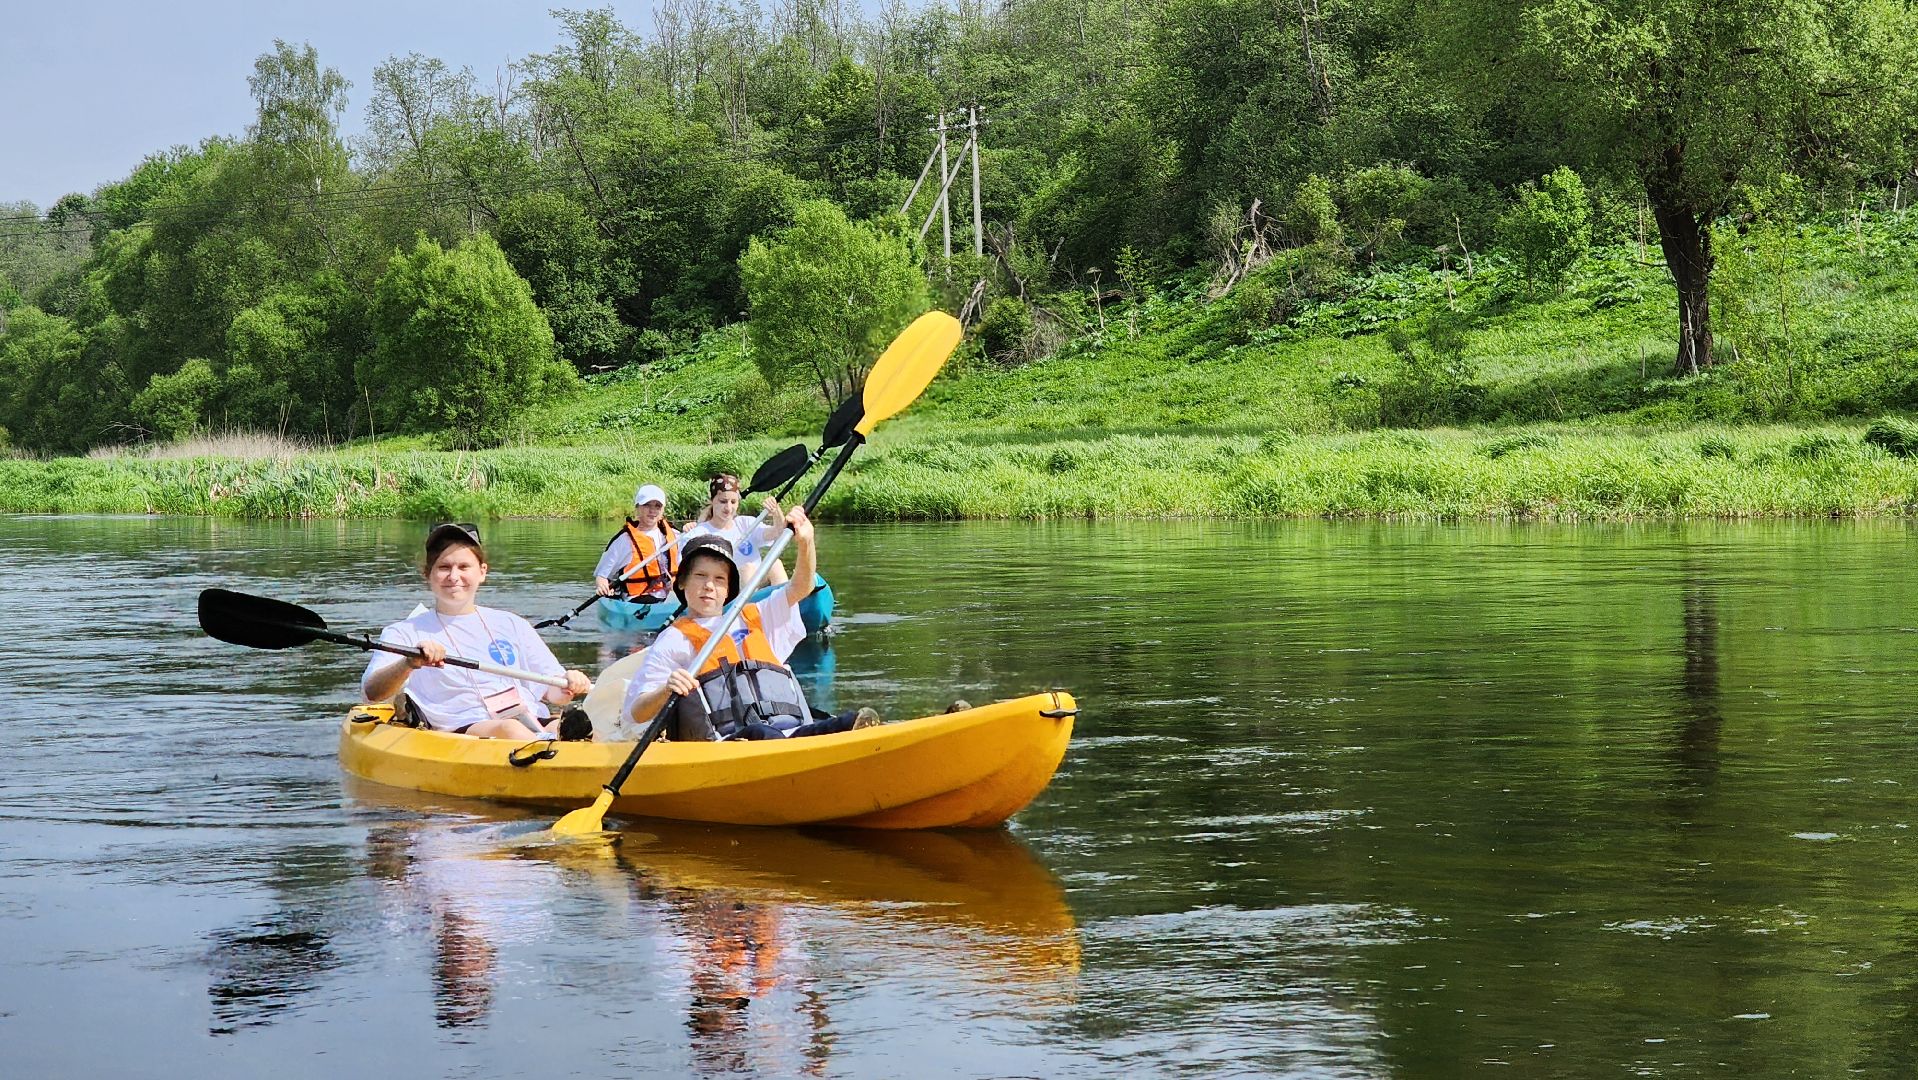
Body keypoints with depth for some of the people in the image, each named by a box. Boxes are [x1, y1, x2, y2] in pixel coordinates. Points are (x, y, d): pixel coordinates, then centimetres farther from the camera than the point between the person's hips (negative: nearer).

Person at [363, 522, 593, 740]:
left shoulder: (512, 625, 24)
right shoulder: (405, 632, 13)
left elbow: (550, 692, 24)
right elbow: (372, 692, -4)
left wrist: (567, 685, -2)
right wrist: (409, 663, -25)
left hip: (535, 726, 4)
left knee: (582, 725, -31)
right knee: (509, 728, -38)